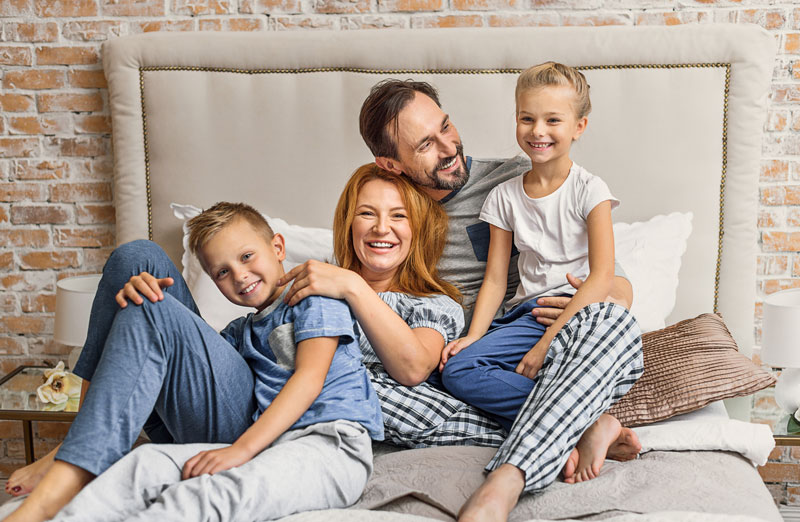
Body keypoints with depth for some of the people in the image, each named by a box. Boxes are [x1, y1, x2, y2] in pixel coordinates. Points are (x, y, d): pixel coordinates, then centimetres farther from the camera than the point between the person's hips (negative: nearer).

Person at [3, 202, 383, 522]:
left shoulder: (315, 300, 5)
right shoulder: (240, 332, 29)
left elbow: (309, 379, -8)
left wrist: (242, 448, -16)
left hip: (331, 443, -7)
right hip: (267, 446, 8)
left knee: (213, 490, -34)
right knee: (147, 461, -16)